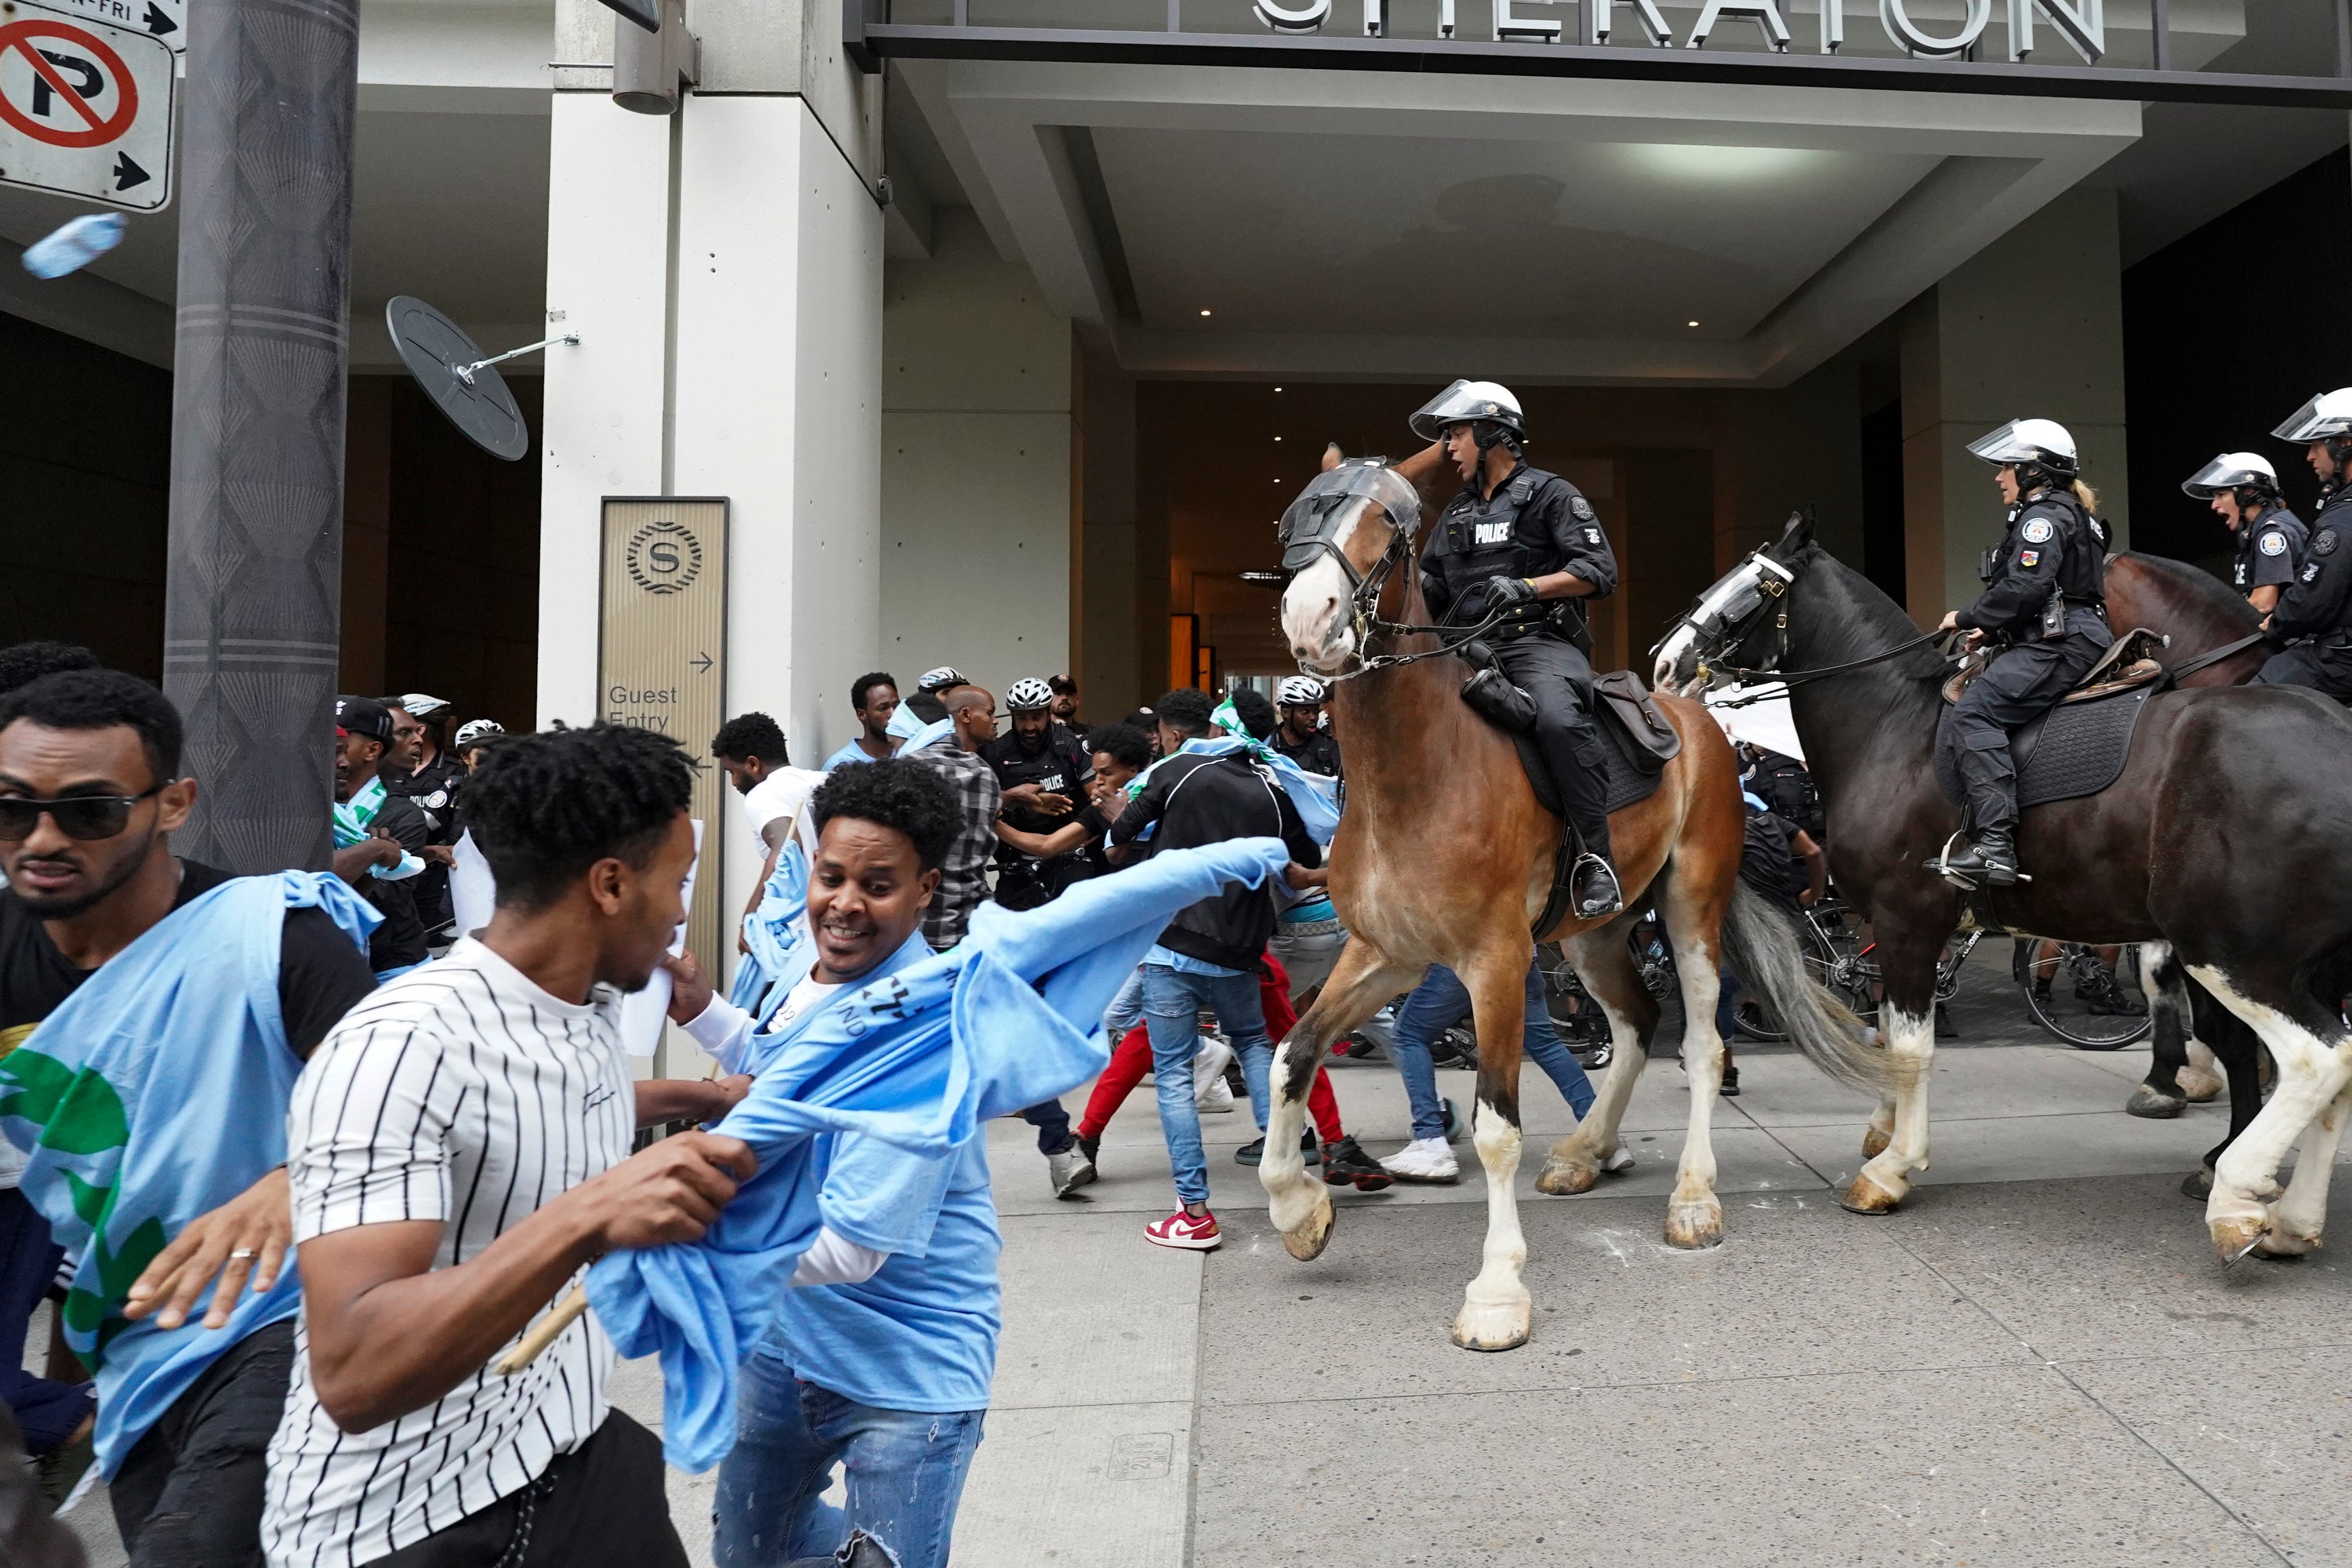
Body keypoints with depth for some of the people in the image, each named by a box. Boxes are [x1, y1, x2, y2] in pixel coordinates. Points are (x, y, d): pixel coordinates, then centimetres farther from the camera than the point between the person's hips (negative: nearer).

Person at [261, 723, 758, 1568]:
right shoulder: (405, 1045, -24)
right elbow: (352, 1375, -32)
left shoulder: (592, 1004, 2)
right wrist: (588, 1217, -41)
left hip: (575, 1458, 7)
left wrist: (702, 1098, 26)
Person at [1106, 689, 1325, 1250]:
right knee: (1254, 1044, 29)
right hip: (1236, 952, 4)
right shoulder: (1268, 790, 8)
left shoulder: (1176, 772, -3)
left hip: (1172, 946, -4)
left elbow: (1120, 837, 0)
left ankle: (1195, 1213, 2)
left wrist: (1119, 850, 23)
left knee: (1173, 1074, 3)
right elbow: (1311, 864, 16)